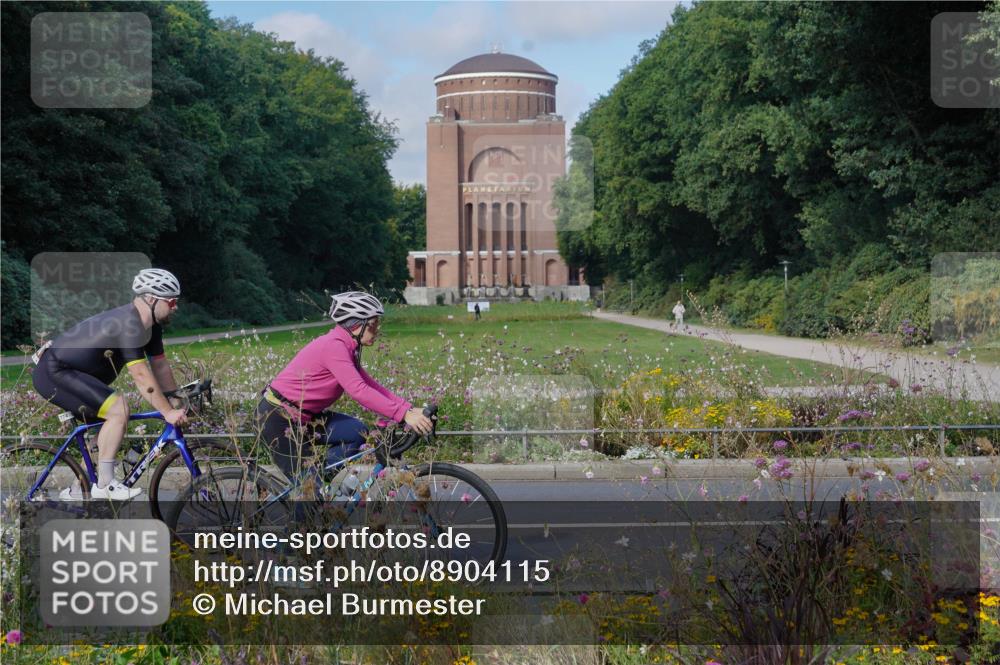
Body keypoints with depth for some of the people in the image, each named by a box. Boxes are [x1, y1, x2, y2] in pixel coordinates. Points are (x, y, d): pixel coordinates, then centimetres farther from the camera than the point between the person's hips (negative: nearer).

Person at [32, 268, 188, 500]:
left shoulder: (150, 324, 6)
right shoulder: (129, 324, -25)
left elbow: (160, 366, 10)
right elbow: (141, 376, -29)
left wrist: (178, 403, 6)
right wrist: (168, 413, -28)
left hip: (67, 371, 11)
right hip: (54, 372, -11)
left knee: (107, 426, 15)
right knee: (119, 409, -23)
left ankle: (78, 490, 23)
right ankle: (104, 485, -18)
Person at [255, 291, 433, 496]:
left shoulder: (345, 346, 7)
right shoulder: (334, 346, -23)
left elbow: (370, 384, 5)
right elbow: (359, 391, -32)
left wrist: (409, 409, -6)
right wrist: (403, 415, -35)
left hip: (301, 415, 9)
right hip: (277, 417, -9)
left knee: (357, 432, -5)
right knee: (310, 491, -8)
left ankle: (318, 481, 4)